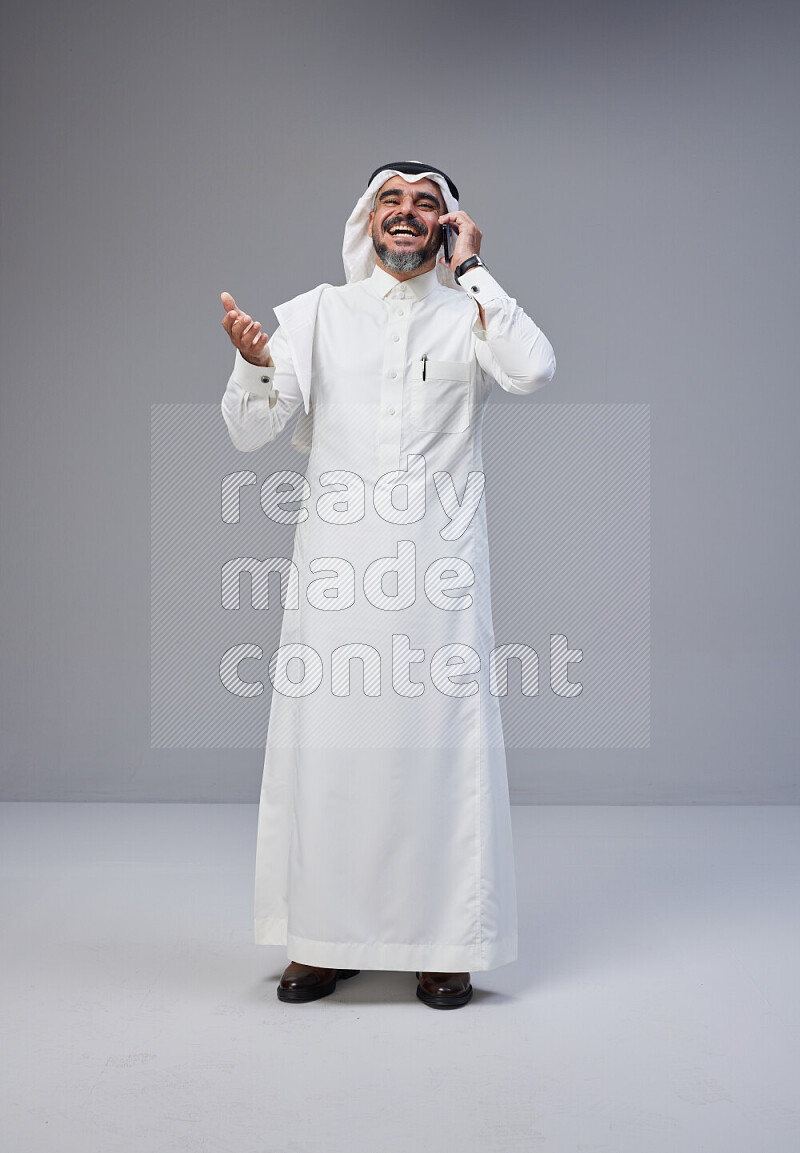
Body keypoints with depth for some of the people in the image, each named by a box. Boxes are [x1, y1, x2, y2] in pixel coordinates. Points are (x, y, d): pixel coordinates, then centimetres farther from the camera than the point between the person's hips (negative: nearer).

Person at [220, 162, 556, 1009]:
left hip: (439, 567, -1)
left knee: (440, 743, 0)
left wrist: (470, 270, -3)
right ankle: (322, 938, 18)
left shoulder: (469, 316, 10)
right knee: (325, 744, 3)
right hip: (334, 567, 1)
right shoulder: (317, 312, 12)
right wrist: (254, 360, -17)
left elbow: (533, 371, -12)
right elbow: (248, 431, 3)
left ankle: (445, 944, 14)